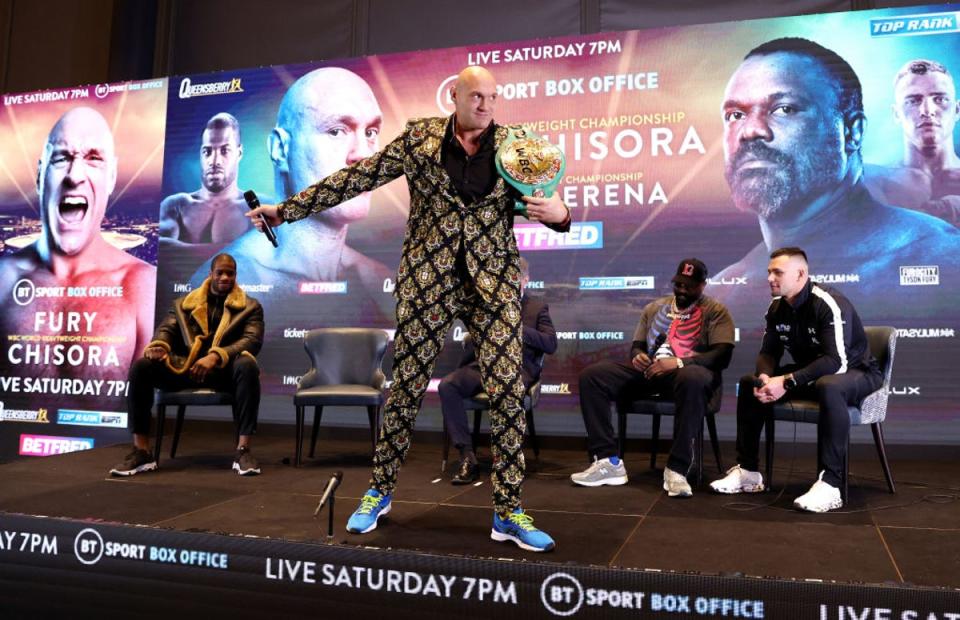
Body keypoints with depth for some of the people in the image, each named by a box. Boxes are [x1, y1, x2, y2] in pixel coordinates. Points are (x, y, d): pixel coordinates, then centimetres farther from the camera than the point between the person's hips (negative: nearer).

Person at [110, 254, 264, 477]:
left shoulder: (250, 306, 11)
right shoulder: (184, 304, 21)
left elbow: (253, 340, -6)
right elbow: (166, 328, 8)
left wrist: (215, 356, -23)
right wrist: (159, 346, -19)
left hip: (224, 371, -2)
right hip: (184, 368, 3)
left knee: (247, 365, -36)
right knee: (141, 365, -22)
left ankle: (243, 450, -33)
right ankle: (141, 451, -20)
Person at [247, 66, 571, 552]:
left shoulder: (513, 143, 6)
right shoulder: (420, 137, 3)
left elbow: (543, 201, 8)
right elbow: (357, 178, 5)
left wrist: (559, 213, -18)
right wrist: (287, 209, 4)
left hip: (493, 283, 1)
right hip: (426, 279, 0)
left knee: (508, 392, -5)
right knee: (406, 387, 6)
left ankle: (508, 512, 8)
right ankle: (380, 492, 25)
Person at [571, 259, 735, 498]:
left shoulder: (715, 311, 7)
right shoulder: (654, 307, 23)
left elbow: (722, 355, -7)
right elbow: (637, 345, 22)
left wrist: (679, 362, -21)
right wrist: (637, 356, -4)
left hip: (688, 372, -4)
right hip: (649, 371, 5)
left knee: (693, 379, -43)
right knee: (591, 375, -17)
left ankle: (677, 469, -36)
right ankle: (608, 461, -23)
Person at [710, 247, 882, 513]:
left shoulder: (829, 304, -26)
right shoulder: (777, 307, -3)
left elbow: (837, 361, -33)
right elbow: (768, 352, 0)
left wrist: (787, 382, -36)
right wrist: (765, 377, -23)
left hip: (856, 372, -7)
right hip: (811, 373, 8)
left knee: (829, 388, -42)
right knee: (749, 383, -5)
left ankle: (830, 485, -38)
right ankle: (747, 472, -3)